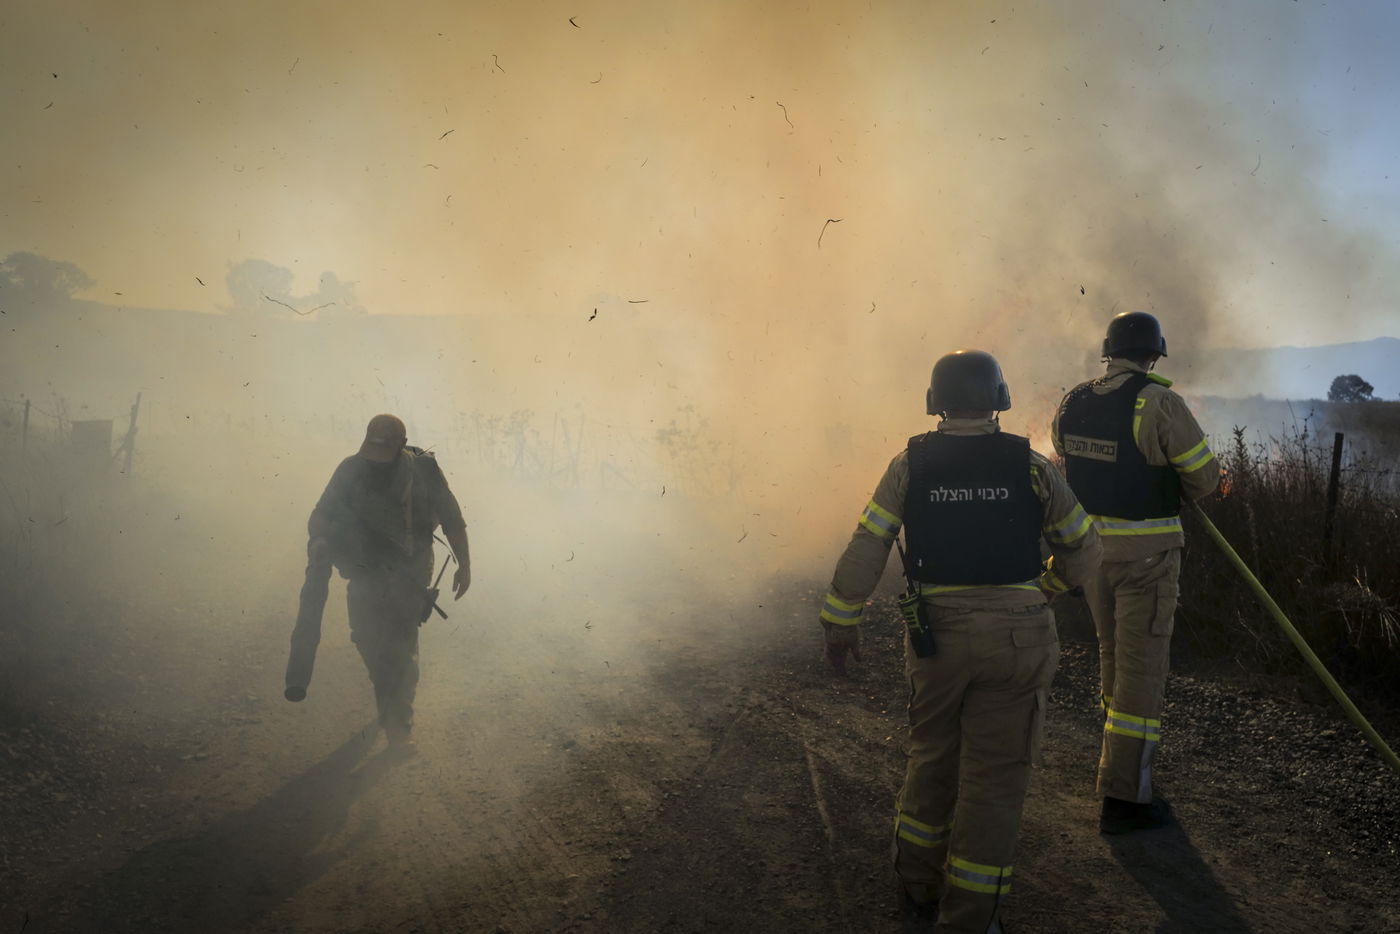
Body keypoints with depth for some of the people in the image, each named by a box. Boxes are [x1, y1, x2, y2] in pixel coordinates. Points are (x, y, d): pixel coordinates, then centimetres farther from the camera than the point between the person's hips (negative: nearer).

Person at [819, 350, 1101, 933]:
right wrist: (1047, 586, 25)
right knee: (994, 775, 7)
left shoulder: (911, 463, -2)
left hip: (935, 637, 2)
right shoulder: (1029, 466, -3)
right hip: (1015, 639, -2)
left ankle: (919, 881, 35)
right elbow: (1083, 549, 6)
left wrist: (840, 621, 6)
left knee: (932, 757, 22)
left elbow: (865, 548, -4)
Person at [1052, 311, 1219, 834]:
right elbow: (1204, 479, -10)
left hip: (1090, 546, 6)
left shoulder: (1071, 404, 2)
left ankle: (1122, 756, 39)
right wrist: (1172, 491, 11)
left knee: (1113, 652, 22)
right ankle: (1122, 796, 0)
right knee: (1141, 667, -1)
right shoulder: (1158, 403, -17)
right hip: (1146, 551, -6)